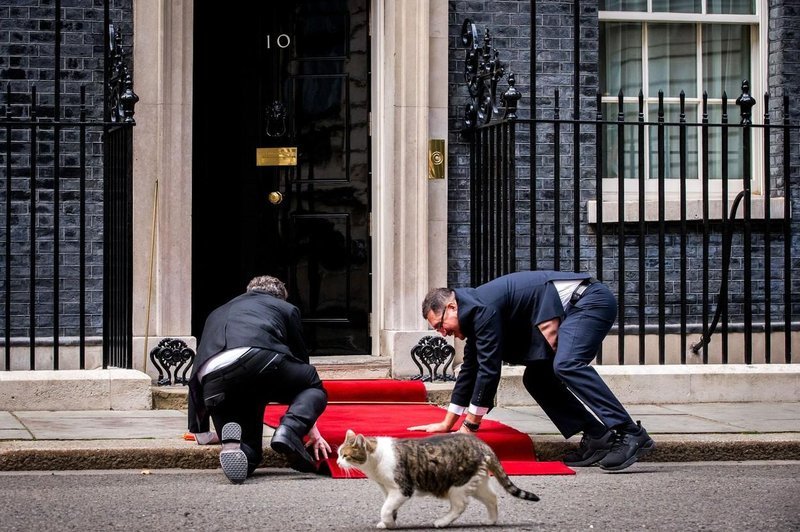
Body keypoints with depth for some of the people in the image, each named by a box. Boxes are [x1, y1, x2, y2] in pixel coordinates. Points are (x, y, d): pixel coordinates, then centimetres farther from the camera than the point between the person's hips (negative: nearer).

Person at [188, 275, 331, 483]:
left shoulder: (216, 315, 43)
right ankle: (290, 429, -7)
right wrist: (312, 431, 46)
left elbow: (195, 380, 45)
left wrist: (201, 432, 56)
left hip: (213, 383, 3)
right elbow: (301, 362, 38)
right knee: (314, 386, 26)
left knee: (247, 457, 16)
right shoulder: (285, 308, 32)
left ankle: (233, 443, -22)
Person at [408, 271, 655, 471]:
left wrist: (468, 427, -11)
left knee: (566, 365, -30)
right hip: (573, 310, 11)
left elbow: (489, 369, -19)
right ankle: (597, 438, -2)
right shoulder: (474, 312, 13)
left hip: (589, 301, -11)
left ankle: (630, 434, -35)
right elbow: (469, 370, 22)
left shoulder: (482, 307, -18)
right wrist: (446, 424, 25)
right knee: (536, 377, 6)